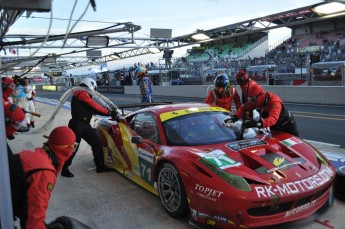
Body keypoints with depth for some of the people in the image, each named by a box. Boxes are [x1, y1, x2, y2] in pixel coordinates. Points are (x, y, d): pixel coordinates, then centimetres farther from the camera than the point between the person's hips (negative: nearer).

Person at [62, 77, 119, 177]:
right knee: (73, 147, -5)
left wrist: (110, 113, 6)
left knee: (97, 143, 9)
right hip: (77, 124, -10)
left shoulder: (84, 95, 23)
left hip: (85, 125, 10)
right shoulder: (82, 93, -8)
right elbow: (94, 106, -15)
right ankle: (64, 169, 8)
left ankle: (100, 166, 16)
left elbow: (92, 109, 15)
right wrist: (109, 112, -11)